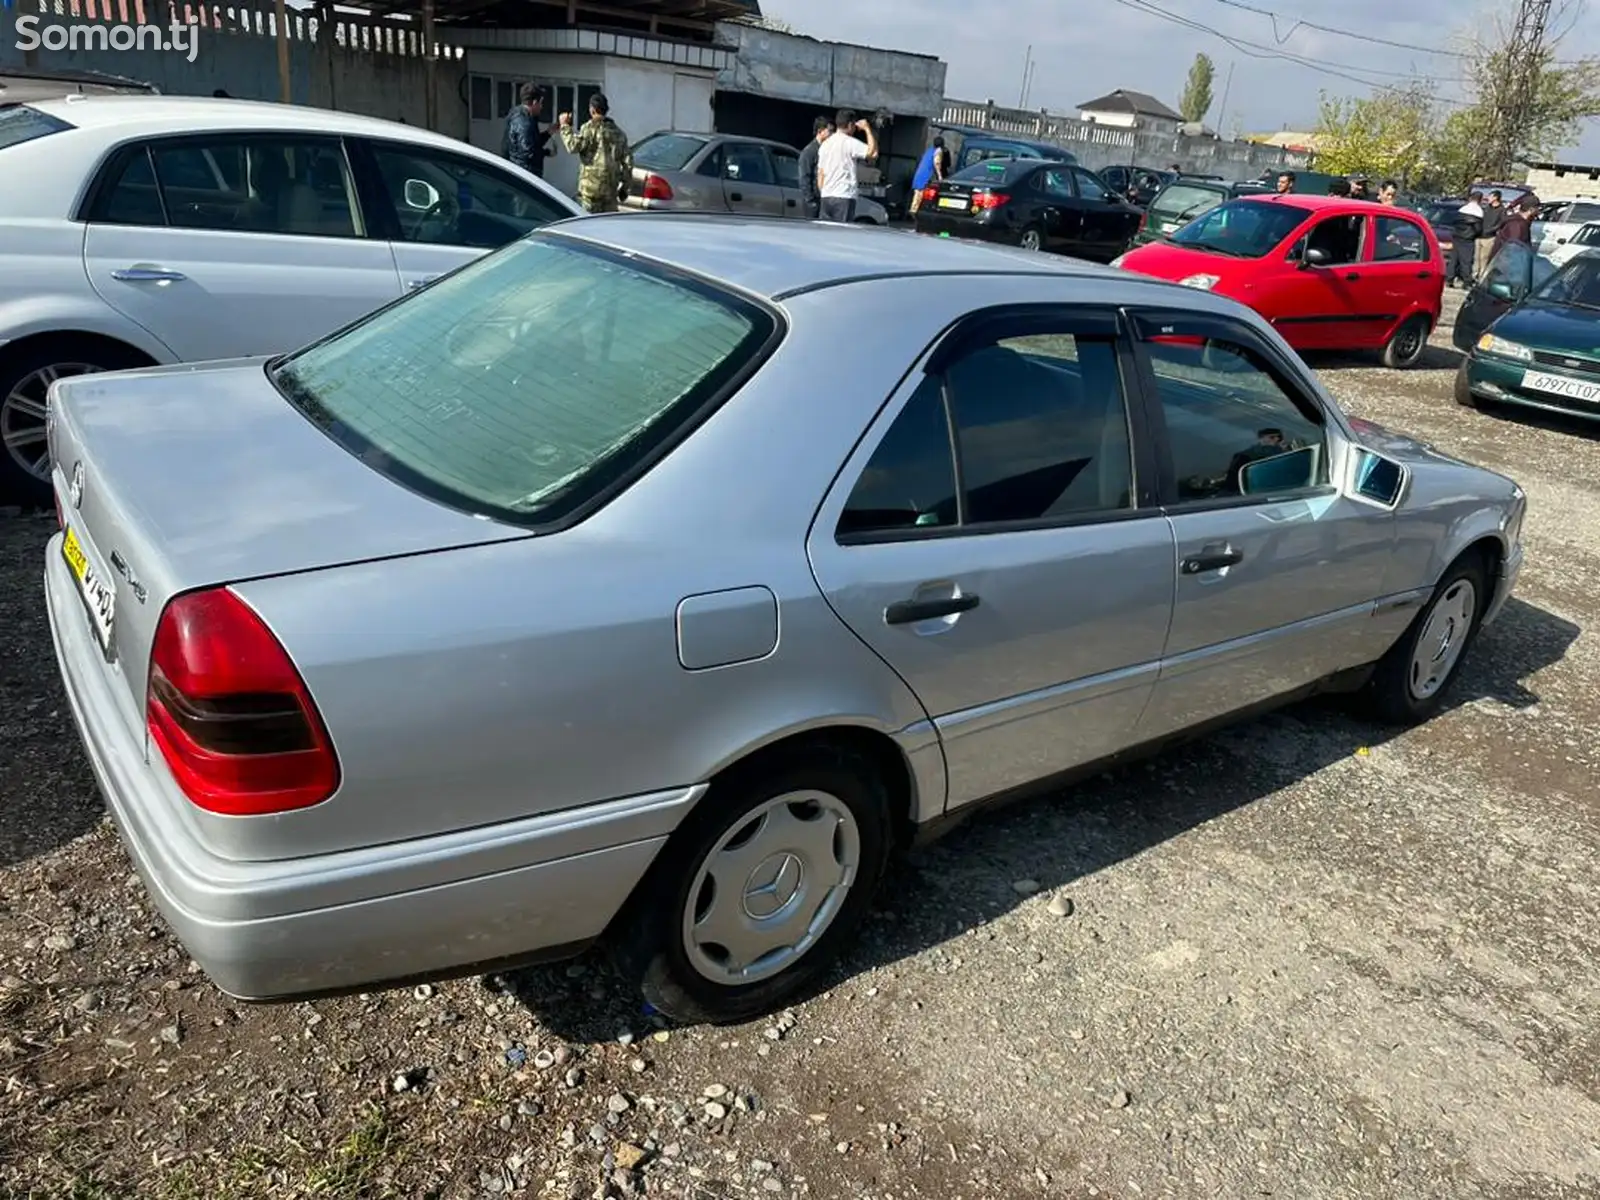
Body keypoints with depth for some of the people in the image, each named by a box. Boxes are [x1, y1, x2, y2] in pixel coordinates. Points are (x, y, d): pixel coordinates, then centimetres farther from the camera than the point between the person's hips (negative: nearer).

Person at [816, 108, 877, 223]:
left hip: (826, 196, 7)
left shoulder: (826, 144, 16)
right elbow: (873, 153, -15)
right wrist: (867, 129, -4)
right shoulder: (850, 142, -6)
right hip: (844, 196, -7)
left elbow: (820, 173, 17)